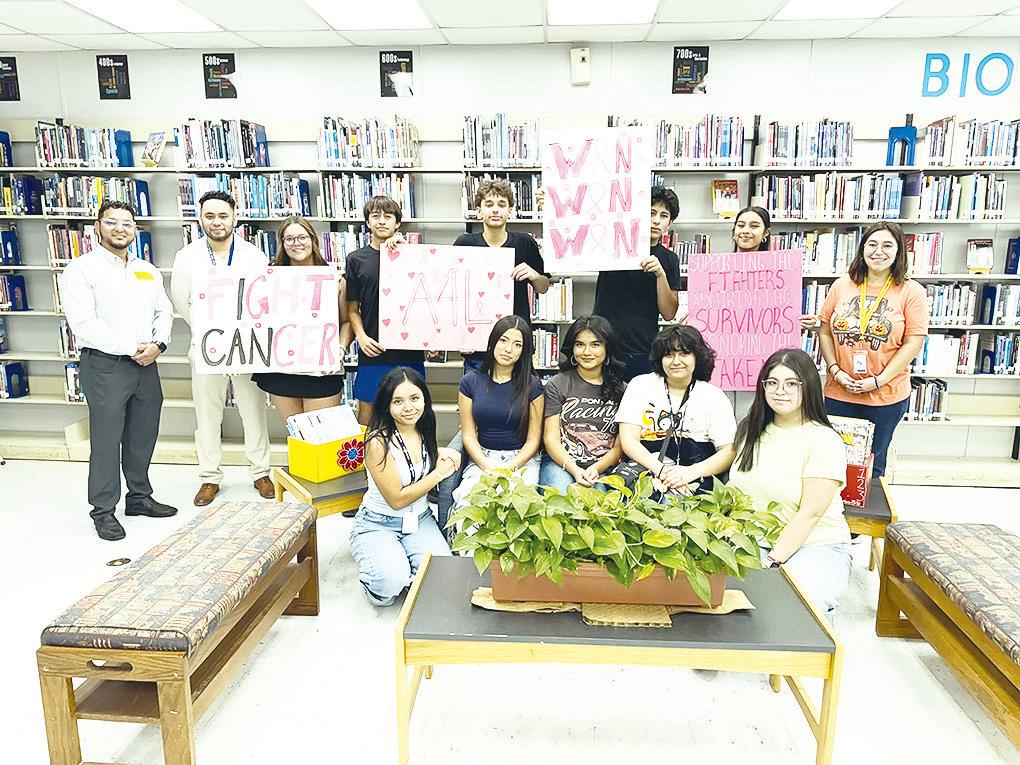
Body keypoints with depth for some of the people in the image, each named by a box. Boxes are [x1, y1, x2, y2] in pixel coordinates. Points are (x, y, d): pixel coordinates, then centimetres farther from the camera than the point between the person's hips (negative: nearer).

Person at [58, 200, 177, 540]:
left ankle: (140, 497, 28)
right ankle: (104, 510, 12)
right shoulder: (81, 269, -5)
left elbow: (164, 311, 12)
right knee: (106, 438, 0)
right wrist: (131, 349, -15)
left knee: (143, 436, 12)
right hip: (104, 365, -6)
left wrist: (157, 344, -7)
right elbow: (83, 324, -14)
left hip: (145, 365, 6)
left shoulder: (148, 271, 15)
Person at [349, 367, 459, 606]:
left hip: (420, 519, 5)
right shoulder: (378, 443, -21)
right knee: (391, 582, -29)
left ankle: (402, 562, 11)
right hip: (378, 524, -5)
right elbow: (397, 499, -19)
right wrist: (438, 473, -15)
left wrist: (440, 454, -1)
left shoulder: (424, 431, -2)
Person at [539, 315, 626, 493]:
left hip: (603, 470, 1)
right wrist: (575, 470, -14)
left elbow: (620, 445, 6)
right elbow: (551, 438, 1)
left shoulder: (621, 390, 9)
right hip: (560, 464, 0)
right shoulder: (557, 385, 6)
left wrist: (596, 469, -11)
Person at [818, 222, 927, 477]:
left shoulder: (912, 292, -4)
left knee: (872, 465, 13)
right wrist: (836, 371, -7)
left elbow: (913, 343, -7)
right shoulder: (842, 286, 3)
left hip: (886, 396, -2)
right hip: (838, 393, 2)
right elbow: (825, 332, 5)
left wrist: (878, 380, -14)